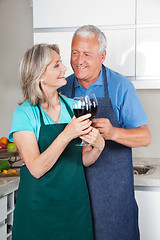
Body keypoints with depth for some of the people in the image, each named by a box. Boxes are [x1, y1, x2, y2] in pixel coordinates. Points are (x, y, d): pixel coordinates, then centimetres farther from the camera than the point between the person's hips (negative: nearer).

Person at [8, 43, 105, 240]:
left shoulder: (74, 106, 2)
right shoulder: (24, 113, -11)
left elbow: (84, 160, 6)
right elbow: (36, 169, -19)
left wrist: (98, 146, -14)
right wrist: (66, 135, -29)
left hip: (76, 204, 4)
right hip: (39, 208, -4)